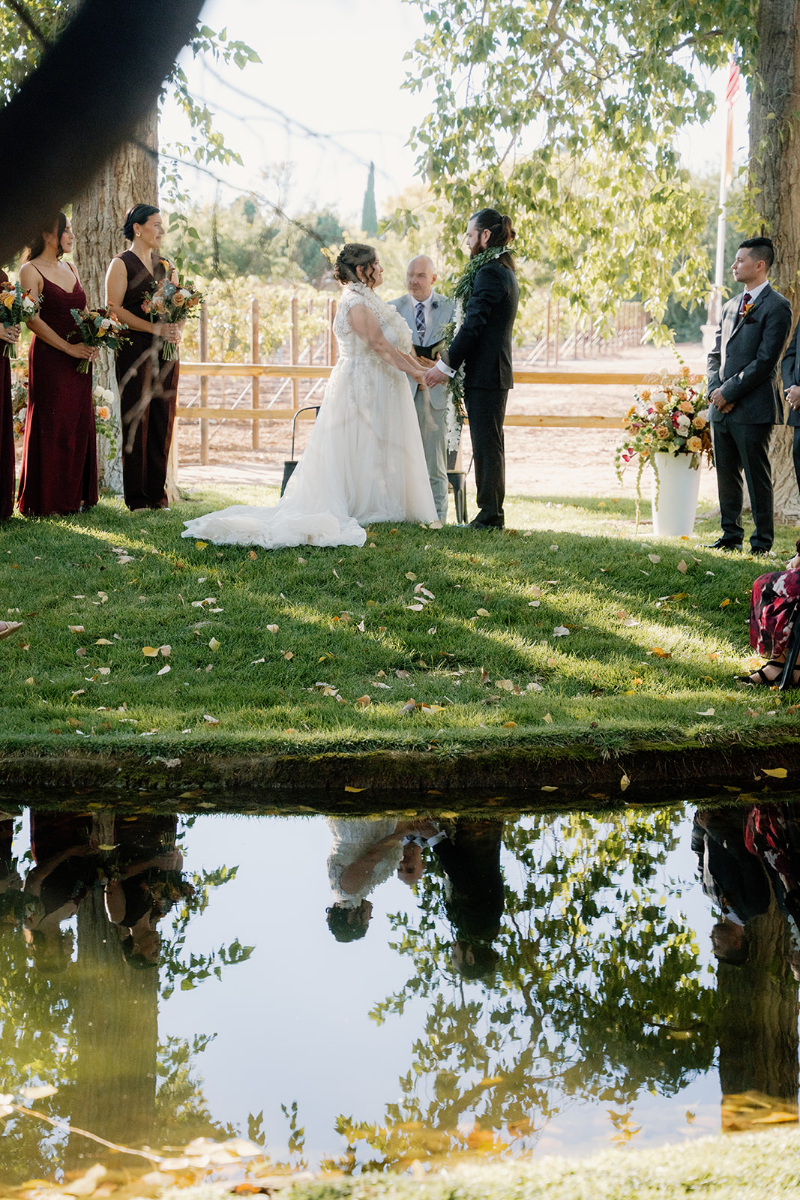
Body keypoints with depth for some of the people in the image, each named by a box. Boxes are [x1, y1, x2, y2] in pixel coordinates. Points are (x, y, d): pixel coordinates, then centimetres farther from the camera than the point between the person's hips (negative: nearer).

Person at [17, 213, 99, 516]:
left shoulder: (70, 269, 16)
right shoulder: (31, 270, -6)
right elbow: (33, 320, -13)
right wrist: (68, 347, -16)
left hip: (79, 359, 7)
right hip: (48, 358, -7)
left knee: (79, 424, 6)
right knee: (51, 426, -4)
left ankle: (73, 496, 13)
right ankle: (47, 500, 2)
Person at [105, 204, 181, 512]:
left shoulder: (167, 266, 17)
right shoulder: (121, 264, -1)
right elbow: (114, 308, -10)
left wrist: (178, 331, -5)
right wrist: (154, 328, -17)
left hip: (165, 351, 6)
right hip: (135, 349, -5)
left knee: (163, 420, 4)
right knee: (136, 420, -5)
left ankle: (157, 493, 9)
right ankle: (136, 497, -1)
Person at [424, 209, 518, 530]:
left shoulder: (490, 273, -15)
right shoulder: (504, 271, 17)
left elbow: (473, 325, -20)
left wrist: (446, 365, -17)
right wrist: (451, 361, 18)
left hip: (485, 373, -10)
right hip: (496, 371, 10)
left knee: (487, 445, -5)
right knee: (488, 444, 13)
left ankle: (490, 515, -1)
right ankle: (491, 514, 18)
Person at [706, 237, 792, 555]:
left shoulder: (776, 307, -9)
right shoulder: (732, 305, 16)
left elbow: (765, 361, -15)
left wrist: (729, 392, -14)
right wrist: (715, 389, -1)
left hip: (753, 409, -7)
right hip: (722, 408, 7)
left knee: (757, 477, -2)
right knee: (726, 476, 12)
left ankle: (762, 542, 5)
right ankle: (731, 536, 21)